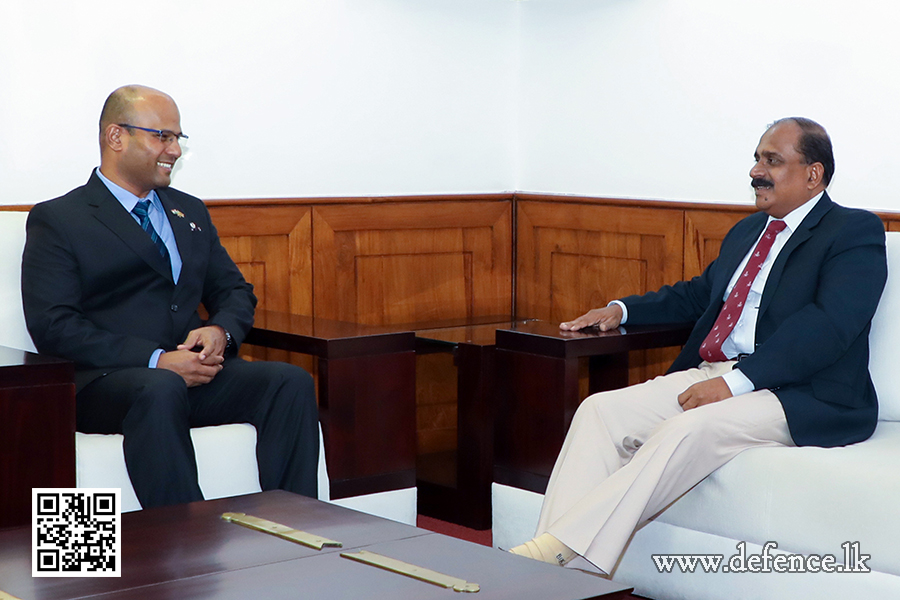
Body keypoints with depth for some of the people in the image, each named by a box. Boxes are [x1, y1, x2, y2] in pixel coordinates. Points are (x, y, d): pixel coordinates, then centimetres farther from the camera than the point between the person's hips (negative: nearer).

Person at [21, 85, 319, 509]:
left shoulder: (190, 212, 25)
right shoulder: (57, 220, 4)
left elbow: (235, 291, 24)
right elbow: (54, 326, -7)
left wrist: (220, 331, -3)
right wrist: (156, 361, -17)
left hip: (198, 373, 6)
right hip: (107, 380, -5)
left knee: (292, 382, -22)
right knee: (161, 390, -39)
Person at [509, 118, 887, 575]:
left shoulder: (856, 233, -2)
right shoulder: (747, 230, 24)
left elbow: (828, 325, -17)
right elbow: (699, 293, 38)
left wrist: (737, 380, -24)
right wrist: (622, 310, 22)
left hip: (803, 398, -8)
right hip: (710, 375, 8)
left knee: (689, 430, -35)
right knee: (601, 411, -14)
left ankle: (567, 551, -36)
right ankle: (546, 573, -26)